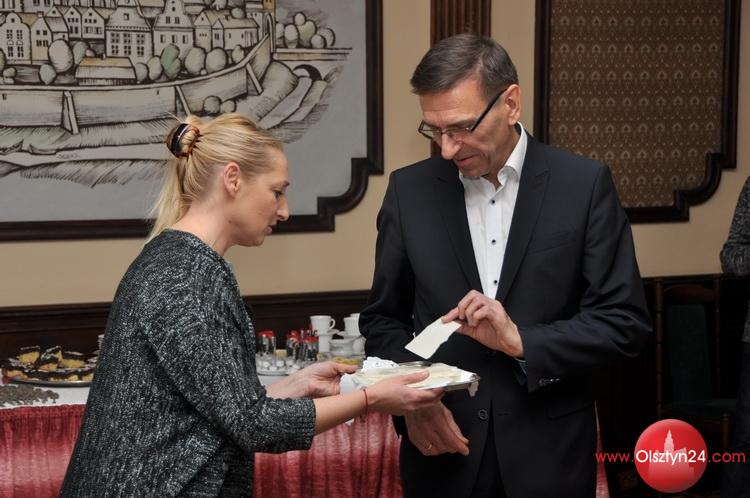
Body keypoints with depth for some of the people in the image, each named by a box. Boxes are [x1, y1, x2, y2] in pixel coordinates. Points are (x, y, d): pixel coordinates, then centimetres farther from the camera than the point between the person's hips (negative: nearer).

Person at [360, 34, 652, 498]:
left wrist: (521, 341, -19)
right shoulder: (410, 189, 0)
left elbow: (626, 321, -6)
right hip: (443, 450, 2)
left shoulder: (584, 184, -6)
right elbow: (384, 318, 7)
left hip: (549, 454, -1)